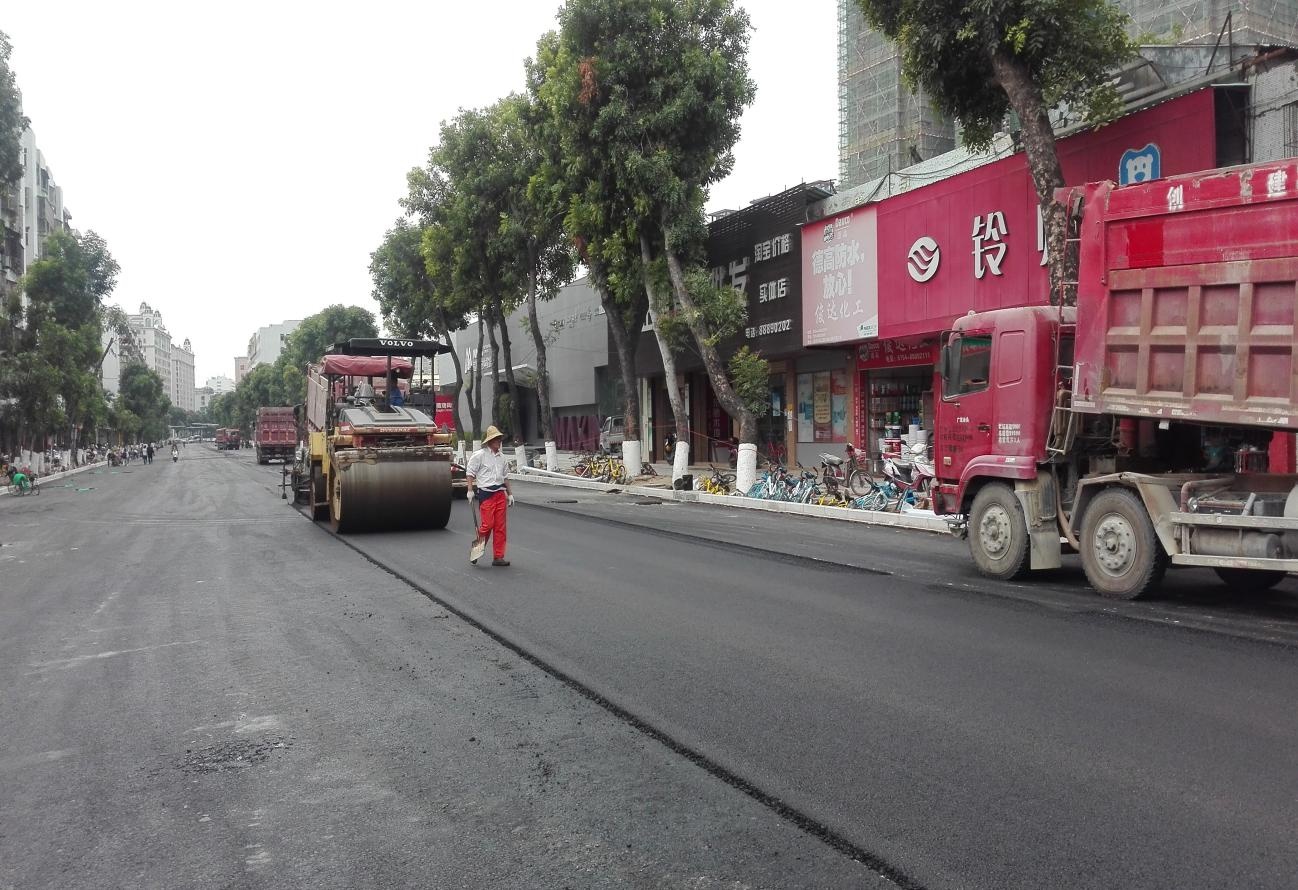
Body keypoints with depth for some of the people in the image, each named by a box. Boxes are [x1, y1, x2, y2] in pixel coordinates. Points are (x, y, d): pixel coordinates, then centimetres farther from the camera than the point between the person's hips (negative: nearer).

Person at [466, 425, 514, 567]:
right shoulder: (479, 455, -3)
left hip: (500, 494, 6)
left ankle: (498, 557, 8)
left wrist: (510, 494, 20)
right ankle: (476, 547, 13)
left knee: (500, 527, 3)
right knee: (487, 524, -11)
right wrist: (470, 490, -9)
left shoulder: (501, 457, 16)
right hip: (486, 494, -6)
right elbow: (470, 473, -2)